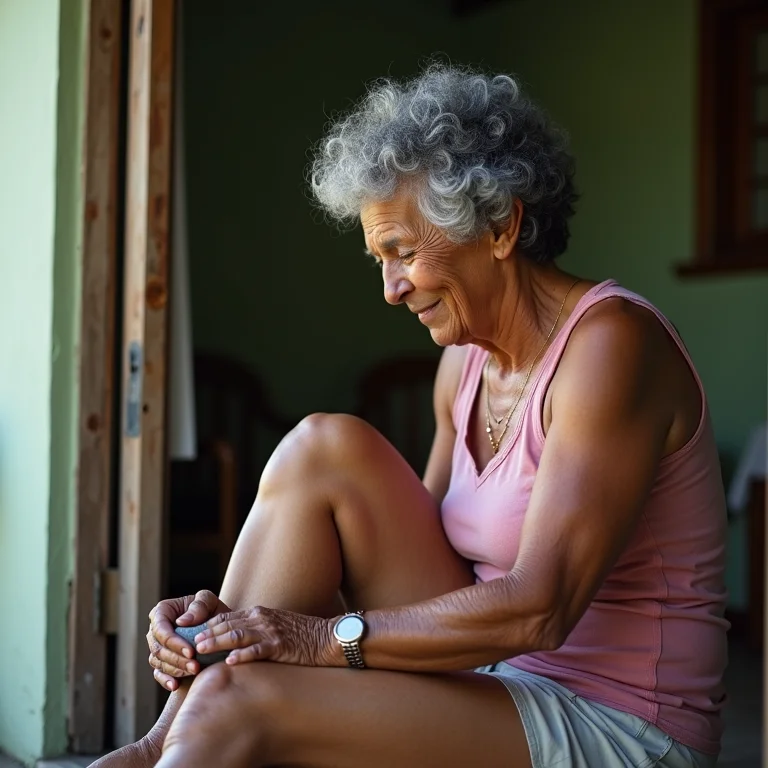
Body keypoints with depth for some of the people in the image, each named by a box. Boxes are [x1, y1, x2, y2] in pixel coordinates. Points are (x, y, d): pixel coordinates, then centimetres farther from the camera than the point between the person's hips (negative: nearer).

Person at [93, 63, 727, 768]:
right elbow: (409, 554, 7)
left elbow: (539, 608, -24)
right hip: (501, 687, 8)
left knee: (237, 703, -25)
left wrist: (328, 635, -20)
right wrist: (231, 617, -7)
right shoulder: (467, 360, 9)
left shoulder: (611, 342, -17)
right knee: (328, 446, -7)